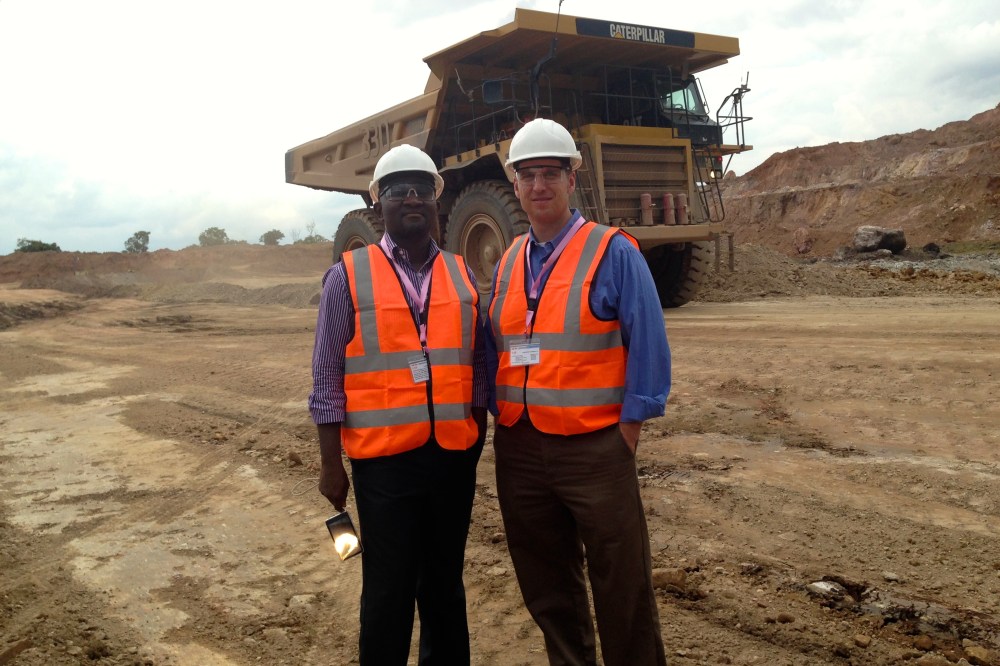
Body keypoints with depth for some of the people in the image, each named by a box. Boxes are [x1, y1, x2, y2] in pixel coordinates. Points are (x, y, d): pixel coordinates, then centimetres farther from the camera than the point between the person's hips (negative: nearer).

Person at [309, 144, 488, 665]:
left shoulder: (462, 276, 7)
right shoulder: (348, 277, -4)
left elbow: (478, 366, 11)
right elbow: (327, 377, -4)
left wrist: (477, 441, 9)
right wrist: (331, 463, -5)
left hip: (454, 456, 3)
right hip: (385, 459, -3)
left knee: (445, 583, 17)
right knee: (388, 590, 7)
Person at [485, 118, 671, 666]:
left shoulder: (612, 252, -7)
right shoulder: (508, 263, 10)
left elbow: (648, 346, -8)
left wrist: (629, 427, -9)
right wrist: (499, 415, 7)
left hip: (593, 447, -5)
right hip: (518, 449, 6)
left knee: (621, 588, 6)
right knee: (546, 586, 18)